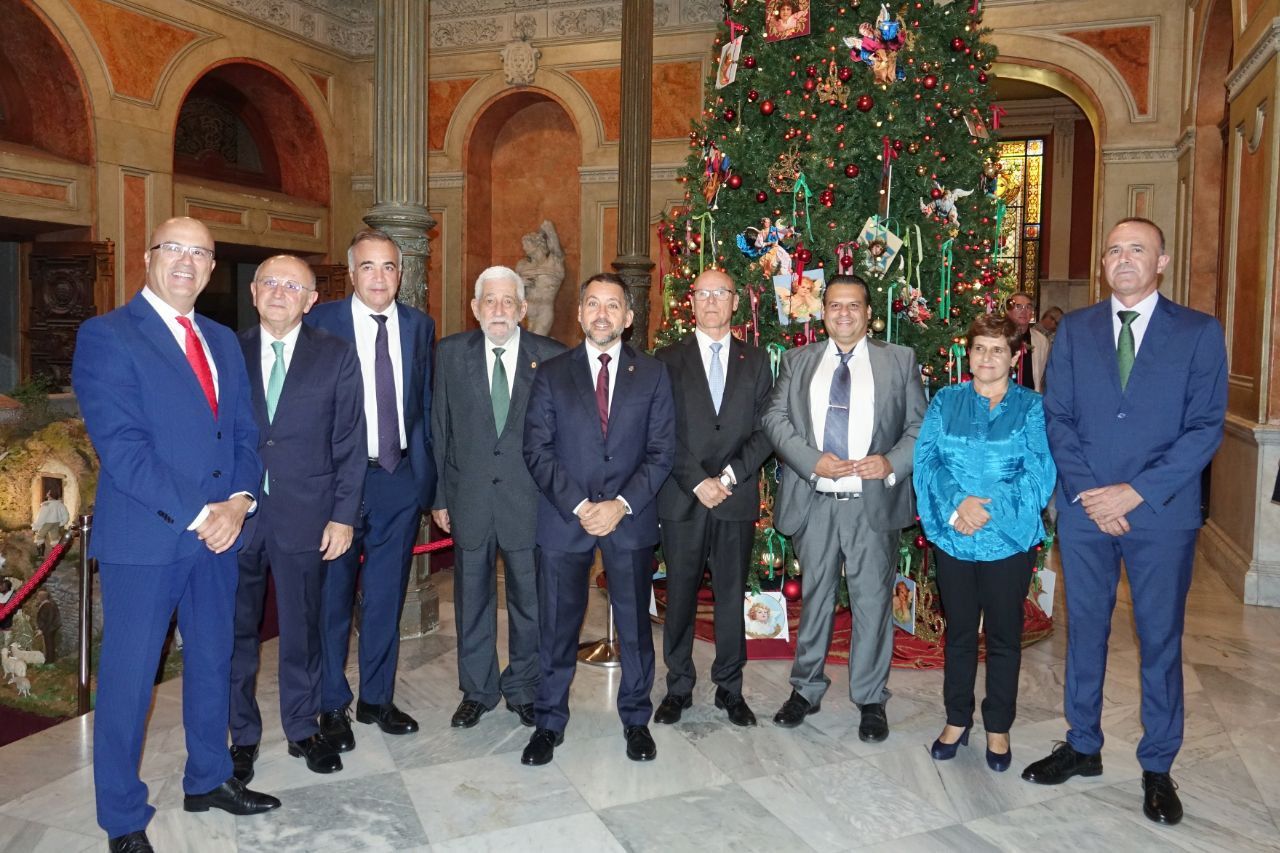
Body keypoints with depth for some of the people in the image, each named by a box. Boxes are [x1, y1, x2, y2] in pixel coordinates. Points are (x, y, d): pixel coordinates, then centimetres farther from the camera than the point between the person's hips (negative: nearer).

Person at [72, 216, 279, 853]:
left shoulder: (223, 341, 12)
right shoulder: (106, 335, -8)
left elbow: (245, 434, 10)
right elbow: (120, 446, -16)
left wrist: (238, 501, -8)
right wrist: (194, 514, -18)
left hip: (218, 533, 6)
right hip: (143, 537, -6)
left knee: (212, 664, 18)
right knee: (127, 679, 6)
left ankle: (208, 780, 36)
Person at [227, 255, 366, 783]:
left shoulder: (337, 357, 1)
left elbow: (350, 442, 0)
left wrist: (343, 516, -6)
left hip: (304, 515, -1)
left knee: (301, 630, 11)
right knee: (236, 630, 10)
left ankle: (302, 730, 29)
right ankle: (243, 735, 28)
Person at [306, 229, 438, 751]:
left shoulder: (419, 326, 7)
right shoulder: (320, 322, -4)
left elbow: (426, 403, 10)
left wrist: (428, 473, 5)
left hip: (401, 477, 3)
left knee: (387, 596, 13)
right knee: (333, 595, 8)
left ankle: (377, 698, 29)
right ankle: (333, 705, 25)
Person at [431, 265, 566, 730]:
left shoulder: (551, 357, -3)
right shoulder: (451, 353, 2)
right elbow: (439, 429, 4)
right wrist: (440, 495, 2)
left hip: (529, 499, -1)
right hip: (469, 496, 1)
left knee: (529, 600, 11)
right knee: (472, 599, 14)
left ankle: (524, 689, 29)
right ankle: (477, 690, 31)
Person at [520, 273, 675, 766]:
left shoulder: (652, 375, 5)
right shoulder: (551, 374, 4)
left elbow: (661, 452, 0)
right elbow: (537, 450, -2)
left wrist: (621, 504, -12)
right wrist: (579, 505, -12)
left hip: (631, 519, 0)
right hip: (563, 519, 0)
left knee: (635, 624, 9)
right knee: (557, 627, 7)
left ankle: (636, 719, 27)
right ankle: (549, 722, 23)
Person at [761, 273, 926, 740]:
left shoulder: (899, 360, 6)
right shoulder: (798, 360, 10)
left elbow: (920, 426, 3)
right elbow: (775, 418, 1)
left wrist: (893, 463, -14)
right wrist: (812, 460, -13)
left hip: (874, 501, -1)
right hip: (813, 500, 1)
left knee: (872, 599, 5)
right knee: (814, 595, 13)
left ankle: (870, 700, 21)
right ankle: (806, 689, 28)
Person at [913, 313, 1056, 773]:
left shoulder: (1031, 407, 0)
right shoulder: (945, 402, 6)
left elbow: (1039, 473, -9)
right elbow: (926, 460, -3)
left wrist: (990, 509, -20)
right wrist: (956, 505, -18)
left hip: (1009, 540, -2)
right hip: (952, 538, 2)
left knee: (1004, 637, 9)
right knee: (959, 632, 14)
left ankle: (998, 728, 26)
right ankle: (957, 720, 29)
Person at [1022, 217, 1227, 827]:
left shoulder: (1199, 333, 0)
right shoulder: (1074, 330, 6)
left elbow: (1206, 427, -6)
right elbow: (1057, 418, 2)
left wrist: (1136, 492, -14)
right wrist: (1089, 492, -9)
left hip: (1162, 513, -2)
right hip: (1084, 509, 2)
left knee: (1160, 639, 8)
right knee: (1085, 631, 12)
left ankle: (1157, 767, 24)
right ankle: (1082, 747, 28)